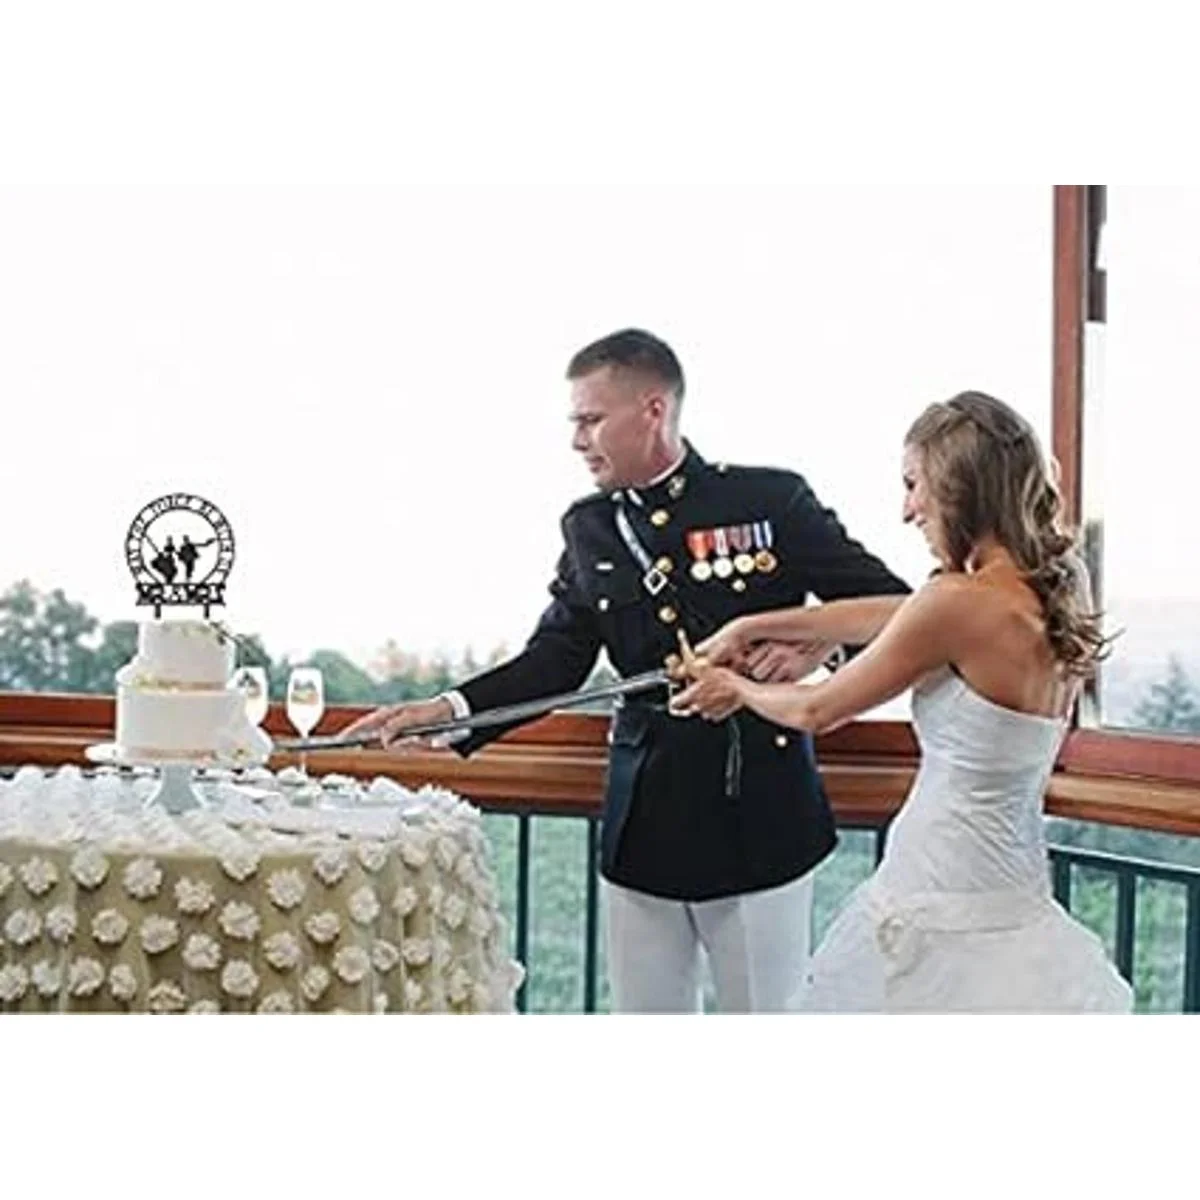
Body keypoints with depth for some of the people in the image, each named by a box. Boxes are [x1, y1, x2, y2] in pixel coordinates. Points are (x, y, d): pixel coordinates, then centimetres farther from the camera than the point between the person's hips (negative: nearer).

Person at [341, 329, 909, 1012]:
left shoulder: (771, 500, -5)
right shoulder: (589, 528, 7)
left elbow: (891, 603, 1)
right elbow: (554, 661, 5)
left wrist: (816, 641, -18)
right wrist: (447, 710, -8)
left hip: (759, 824, -3)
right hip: (643, 828, 4)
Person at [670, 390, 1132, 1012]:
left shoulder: (962, 603, -19)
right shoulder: (1052, 593, 4)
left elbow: (817, 711, -7)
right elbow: (892, 616, 15)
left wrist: (737, 689, 14)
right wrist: (752, 628, 22)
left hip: (943, 906, -8)